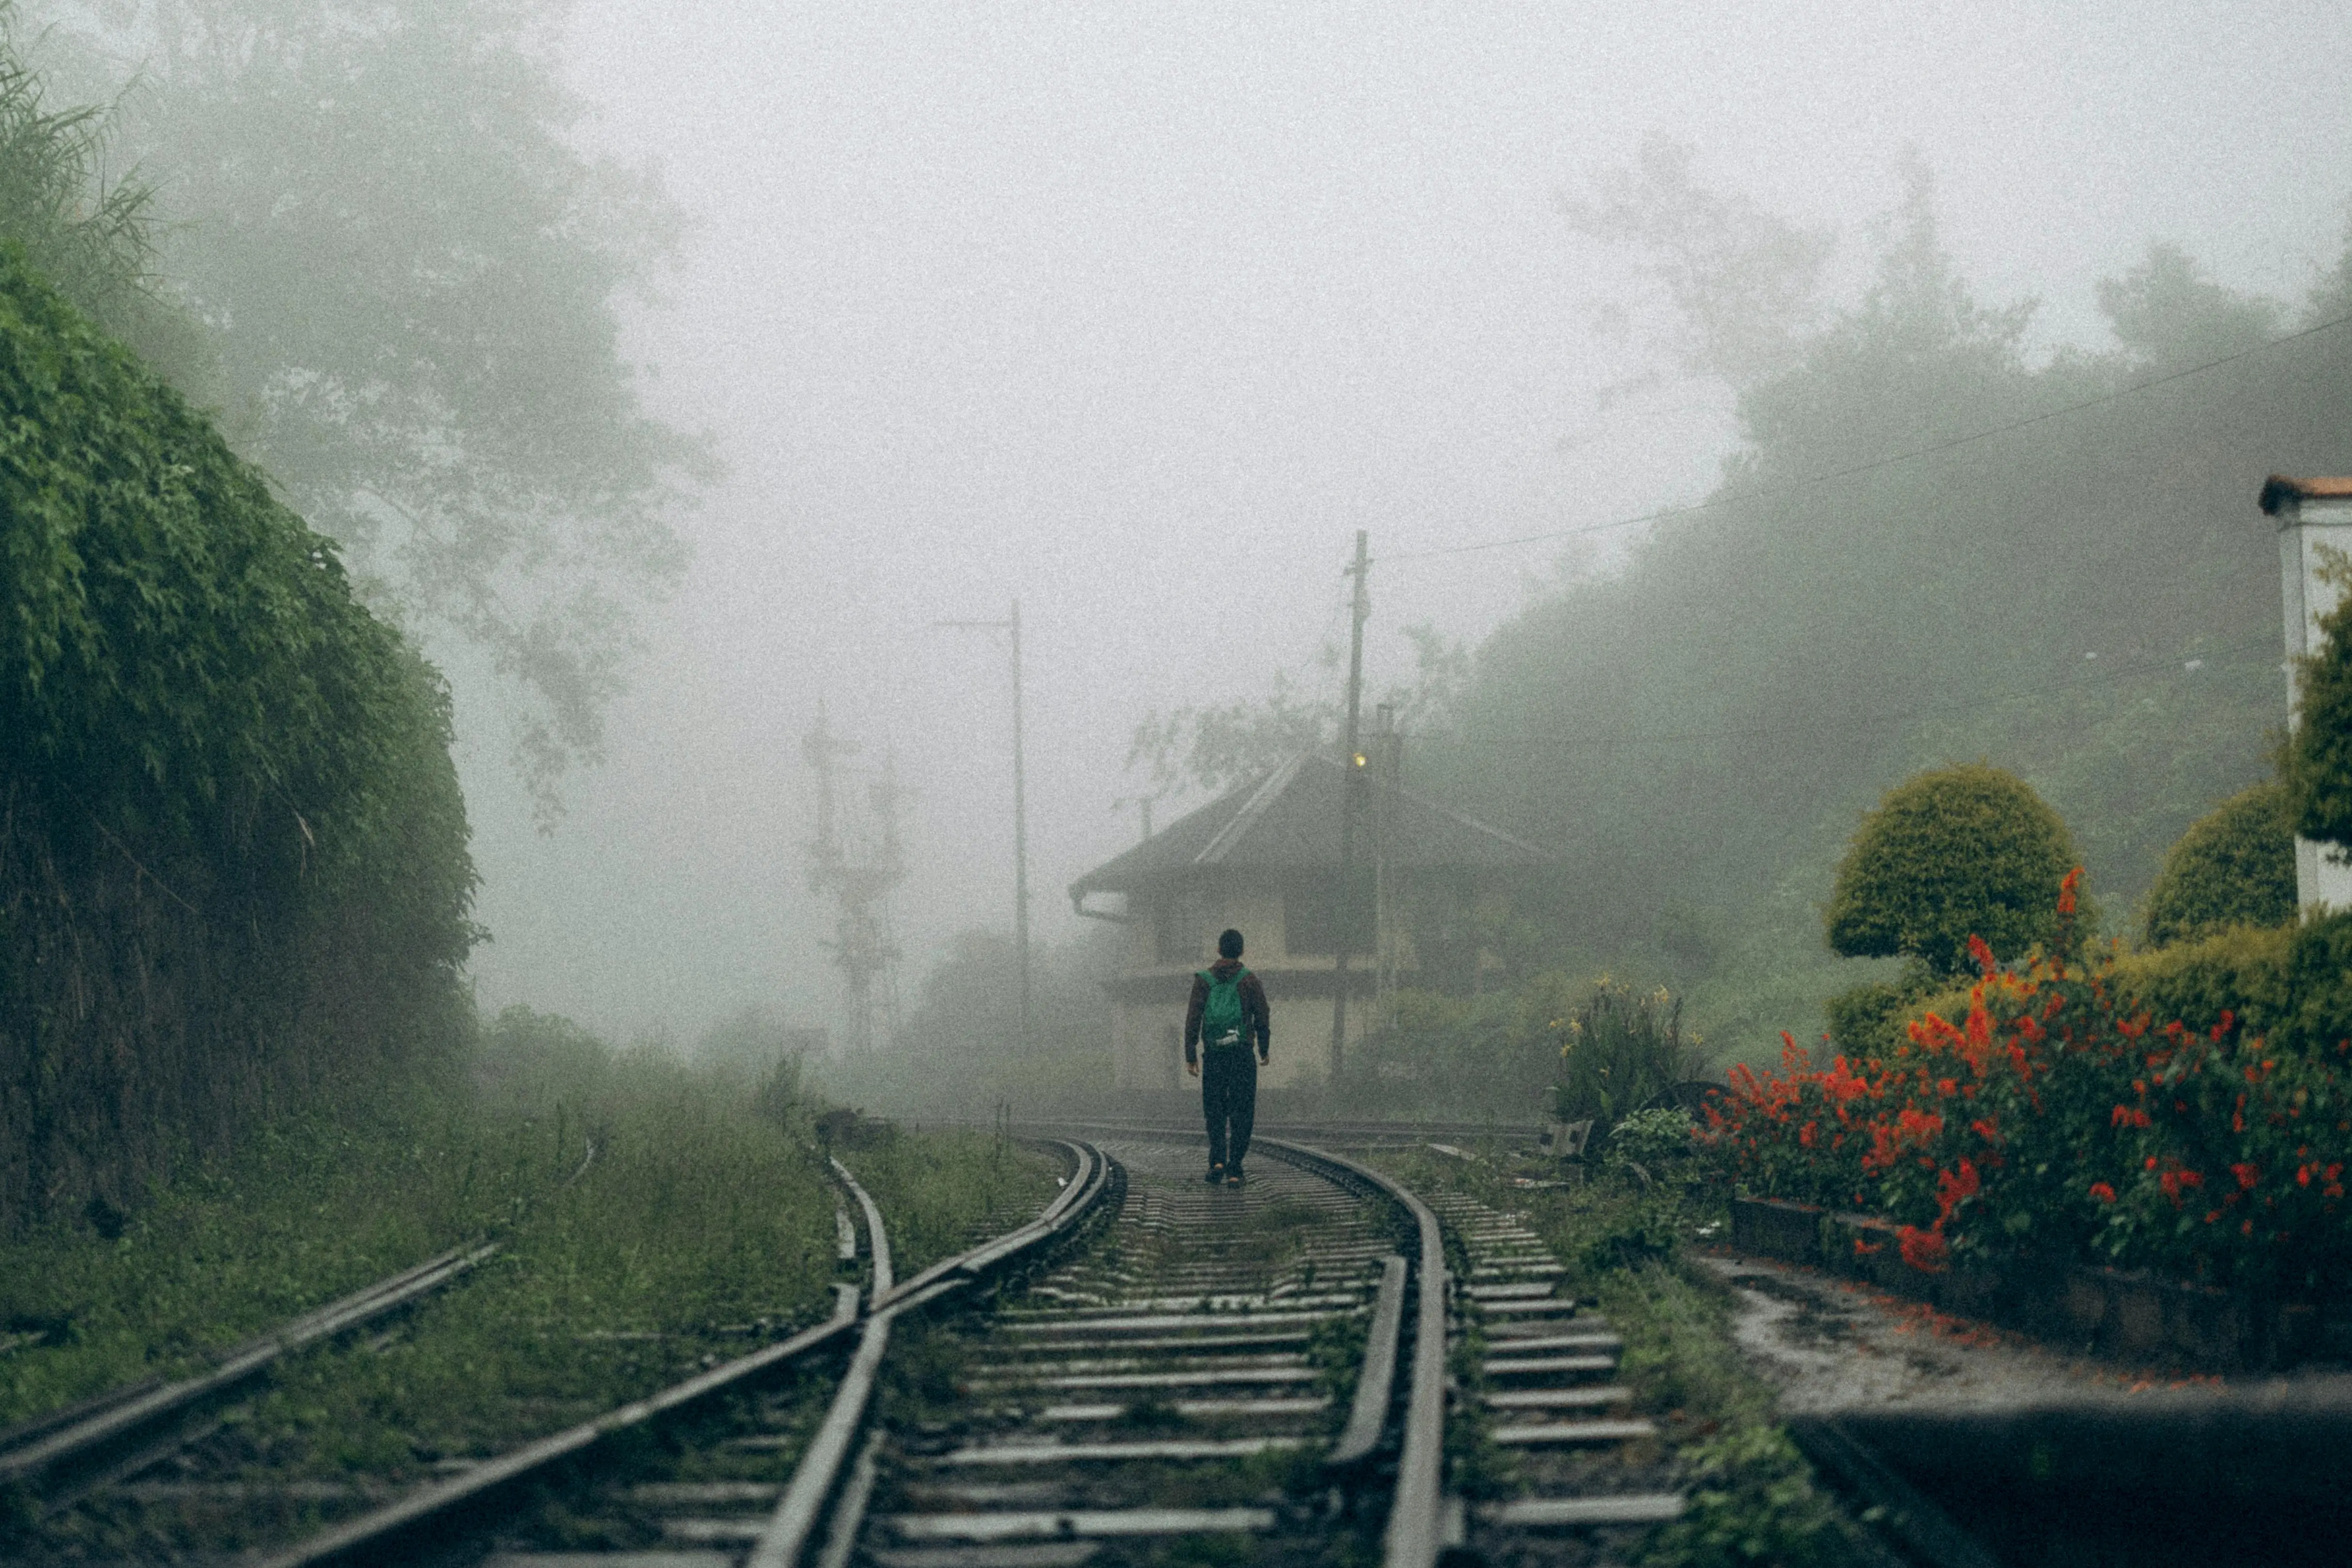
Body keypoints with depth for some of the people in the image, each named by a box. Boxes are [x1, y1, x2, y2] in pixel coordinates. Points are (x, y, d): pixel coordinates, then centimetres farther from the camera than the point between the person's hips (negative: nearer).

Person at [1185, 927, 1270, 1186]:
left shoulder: (1204, 981, 2)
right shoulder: (1250, 982, -2)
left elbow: (1193, 1020, -2)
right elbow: (1262, 1019, 1)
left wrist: (1190, 1056, 1)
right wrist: (1265, 1050, 17)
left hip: (1213, 1057, 1)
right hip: (1243, 1056, -1)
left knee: (1215, 1111, 14)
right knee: (1241, 1115, 4)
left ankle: (1217, 1160, -3)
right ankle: (1234, 1171, -2)